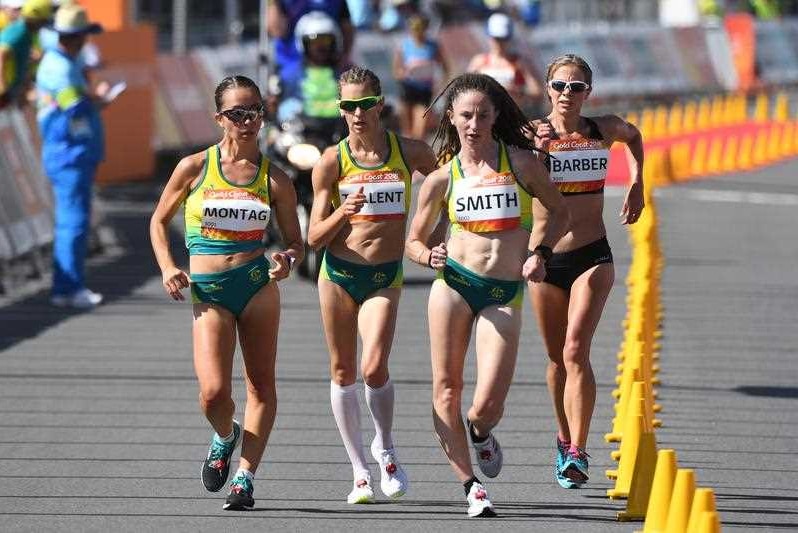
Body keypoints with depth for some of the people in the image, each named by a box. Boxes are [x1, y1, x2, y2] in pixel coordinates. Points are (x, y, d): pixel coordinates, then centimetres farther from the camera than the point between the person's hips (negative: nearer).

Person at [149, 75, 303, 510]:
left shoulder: (274, 179, 4)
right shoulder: (194, 168, 1)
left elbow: (295, 241, 10)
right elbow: (159, 221, 12)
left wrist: (288, 260, -13)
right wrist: (167, 268, -3)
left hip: (257, 283, 1)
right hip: (208, 292, -1)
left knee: (261, 385, 1)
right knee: (213, 393, -12)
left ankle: (244, 477, 11)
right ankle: (224, 437, 21)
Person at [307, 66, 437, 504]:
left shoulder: (410, 152, -2)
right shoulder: (332, 161, -3)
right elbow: (314, 237, -2)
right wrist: (342, 212, -19)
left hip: (386, 275, -1)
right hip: (339, 273, 1)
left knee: (374, 368, -18)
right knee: (343, 372, 6)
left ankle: (386, 448, 10)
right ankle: (360, 471, 20)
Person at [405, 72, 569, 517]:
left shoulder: (521, 162, 2)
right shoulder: (442, 178, 4)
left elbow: (559, 214, 14)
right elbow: (414, 241, 13)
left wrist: (539, 252, -2)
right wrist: (430, 257, -9)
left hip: (505, 293, -1)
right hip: (454, 282, 1)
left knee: (488, 405, -9)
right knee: (447, 389, -2)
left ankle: (480, 433, 28)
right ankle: (470, 484, 8)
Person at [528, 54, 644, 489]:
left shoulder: (605, 129, 0)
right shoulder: (534, 134, -7)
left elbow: (634, 135, 24)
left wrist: (637, 186, 18)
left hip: (592, 257, -1)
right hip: (546, 258, 1)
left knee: (576, 351, -16)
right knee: (558, 359, 13)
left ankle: (577, 454, -19)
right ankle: (565, 438, 35)